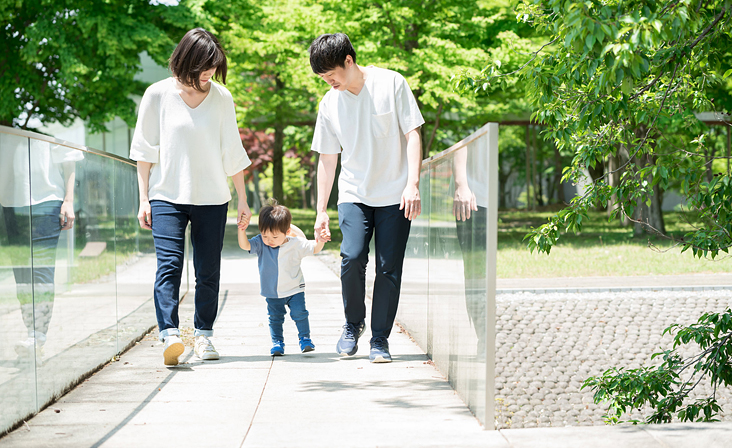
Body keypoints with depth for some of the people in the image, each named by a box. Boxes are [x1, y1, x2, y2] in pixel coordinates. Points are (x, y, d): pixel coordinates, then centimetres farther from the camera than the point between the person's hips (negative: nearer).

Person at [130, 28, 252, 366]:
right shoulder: (158, 95, -2)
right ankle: (170, 336, -25)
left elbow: (232, 152, 10)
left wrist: (242, 198, 10)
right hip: (167, 197, -2)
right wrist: (143, 199, -1)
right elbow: (145, 150, 3)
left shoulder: (221, 97, 4)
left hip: (211, 199, 2)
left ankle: (203, 335, 15)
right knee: (169, 264, -16)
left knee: (208, 271, 3)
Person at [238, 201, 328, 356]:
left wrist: (320, 242, -23)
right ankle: (277, 342, 19)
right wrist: (241, 230, -42)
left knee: (299, 313, -5)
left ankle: (305, 338, 9)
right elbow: (245, 245, -26)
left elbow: (314, 249, -1)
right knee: (275, 317, 7)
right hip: (272, 292, 1)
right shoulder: (260, 244, -13)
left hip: (294, 289, -1)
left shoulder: (296, 243, -13)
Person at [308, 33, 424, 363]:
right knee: (352, 257, -17)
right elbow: (327, 159, 10)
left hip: (395, 195, -2)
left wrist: (412, 184, -15)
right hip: (354, 195, 2)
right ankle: (353, 324, 7)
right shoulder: (329, 103, 4)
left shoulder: (391, 83, -5)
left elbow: (412, 135, -5)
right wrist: (321, 210, 9)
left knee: (389, 268, -4)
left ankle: (380, 339, 8)